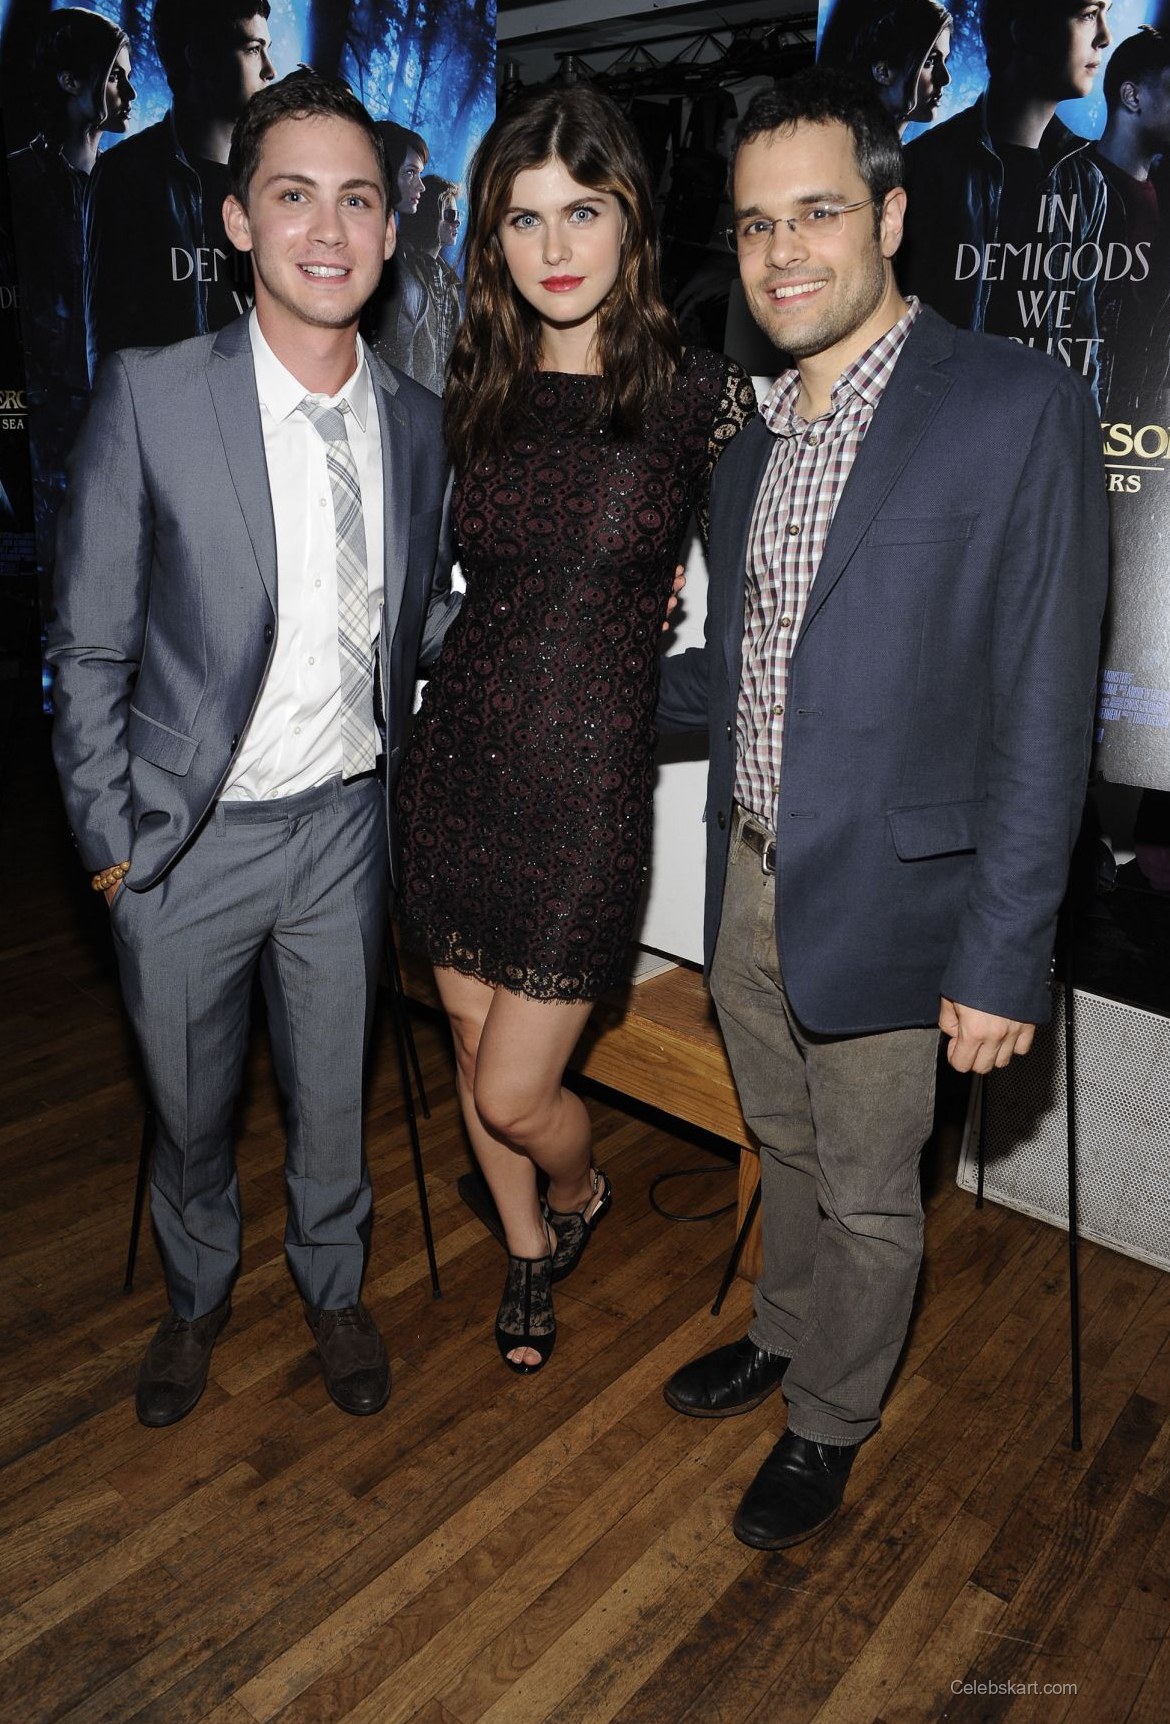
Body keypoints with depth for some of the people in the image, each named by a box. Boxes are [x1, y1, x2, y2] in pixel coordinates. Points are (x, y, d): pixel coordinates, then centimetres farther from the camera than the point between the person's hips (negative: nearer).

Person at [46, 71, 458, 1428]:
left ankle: (333, 1288, 46)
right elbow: (90, 645, -7)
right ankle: (196, 1297, 47)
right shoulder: (149, 397, -10)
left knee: (332, 1091, 18)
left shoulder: (417, 422, 1)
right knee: (190, 1104, 17)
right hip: (186, 833, -2)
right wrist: (108, 836, -8)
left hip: (344, 821, 2)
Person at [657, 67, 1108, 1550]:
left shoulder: (1017, 408, -13)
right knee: (787, 1152, 25)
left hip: (880, 904, -6)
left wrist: (1004, 956, -18)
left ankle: (831, 1424, 39)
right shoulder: (751, 450, 9)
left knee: (866, 1198, 14)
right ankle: (783, 1336, 51)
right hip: (746, 885, 6)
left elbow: (1043, 710, -16)